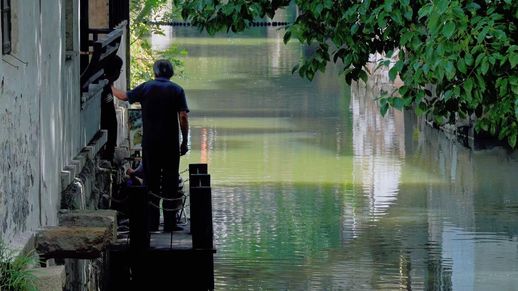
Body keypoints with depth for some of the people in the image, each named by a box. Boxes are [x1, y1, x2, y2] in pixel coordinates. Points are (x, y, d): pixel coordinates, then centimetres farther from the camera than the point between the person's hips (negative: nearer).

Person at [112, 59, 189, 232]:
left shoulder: (146, 88, 2)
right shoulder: (177, 90, 0)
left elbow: (124, 96, 13)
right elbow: (183, 117, -6)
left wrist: (111, 88, 33)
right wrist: (184, 142, 1)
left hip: (149, 143, 1)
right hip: (171, 144, -1)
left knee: (151, 182, 7)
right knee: (170, 183, 4)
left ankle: (152, 222, 5)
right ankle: (170, 223, 2)